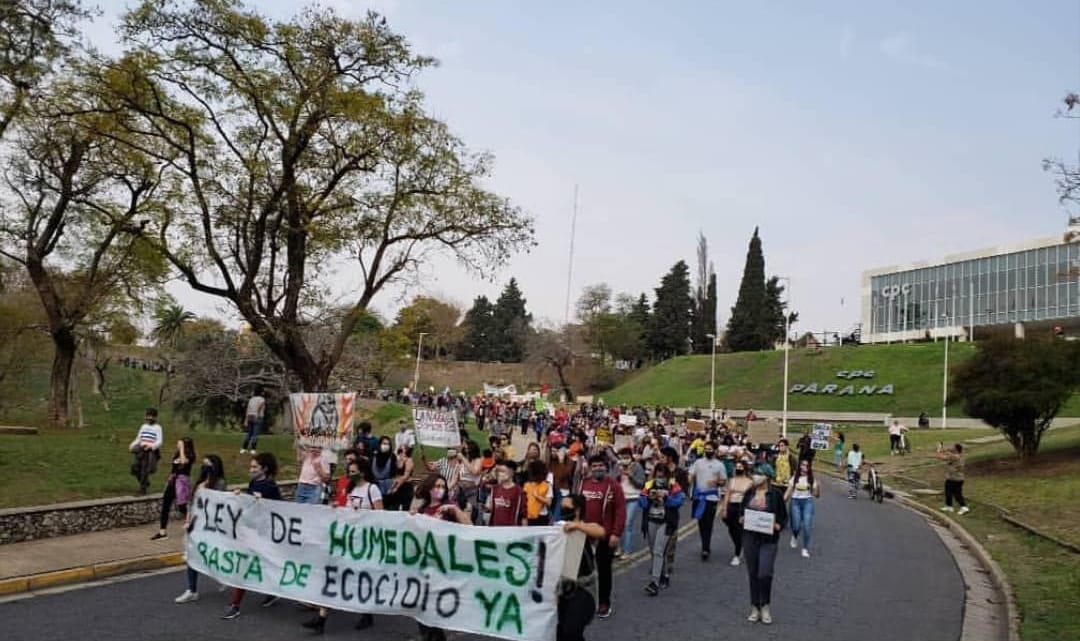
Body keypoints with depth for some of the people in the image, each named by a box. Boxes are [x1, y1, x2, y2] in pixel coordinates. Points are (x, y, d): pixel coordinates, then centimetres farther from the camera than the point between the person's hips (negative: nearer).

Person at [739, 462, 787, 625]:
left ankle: (765, 607, 11)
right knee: (753, 574, 8)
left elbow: (784, 517, 1)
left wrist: (777, 526, -17)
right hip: (750, 538, 4)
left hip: (769, 540, -4)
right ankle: (755, 608, 20)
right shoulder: (749, 493, 6)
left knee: (765, 574, -10)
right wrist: (741, 519, -5)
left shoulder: (775, 494, -5)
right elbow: (741, 512, 16)